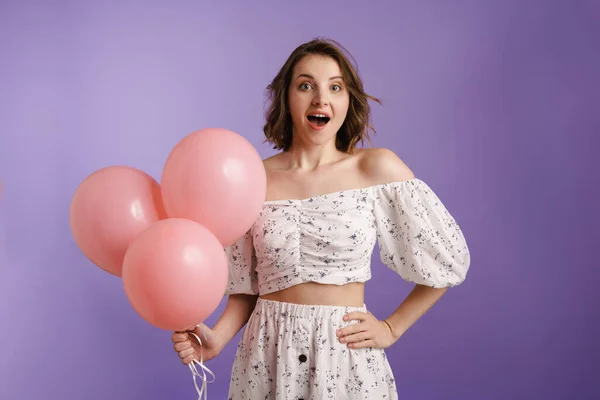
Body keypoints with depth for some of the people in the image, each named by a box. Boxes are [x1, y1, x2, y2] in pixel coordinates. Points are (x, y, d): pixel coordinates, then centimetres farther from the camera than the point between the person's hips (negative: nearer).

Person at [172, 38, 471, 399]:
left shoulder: (377, 168, -7)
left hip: (347, 357, -1)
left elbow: (449, 260, 0)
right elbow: (246, 287, 4)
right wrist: (216, 339, -11)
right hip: (267, 357, 2)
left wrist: (392, 329, -1)